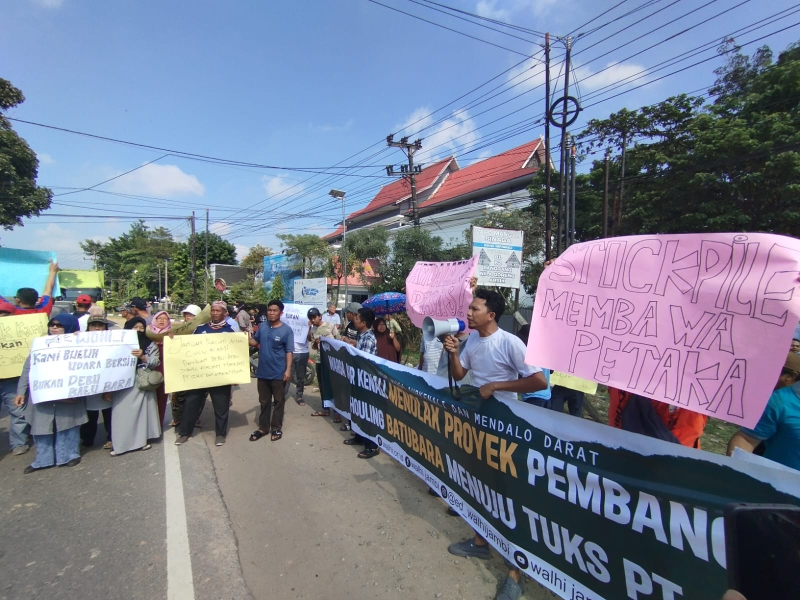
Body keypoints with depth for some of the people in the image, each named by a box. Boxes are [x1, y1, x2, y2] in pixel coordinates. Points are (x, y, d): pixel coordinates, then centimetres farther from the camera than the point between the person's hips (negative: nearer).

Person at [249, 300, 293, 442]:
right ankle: (263, 427, 29)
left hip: (278, 373, -4)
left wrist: (288, 369, -17)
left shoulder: (287, 330, -11)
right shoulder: (262, 327, 3)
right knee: (264, 401, 16)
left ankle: (276, 428, 22)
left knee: (278, 401, 10)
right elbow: (255, 341, 14)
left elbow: (289, 352, -11)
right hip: (263, 372, 5)